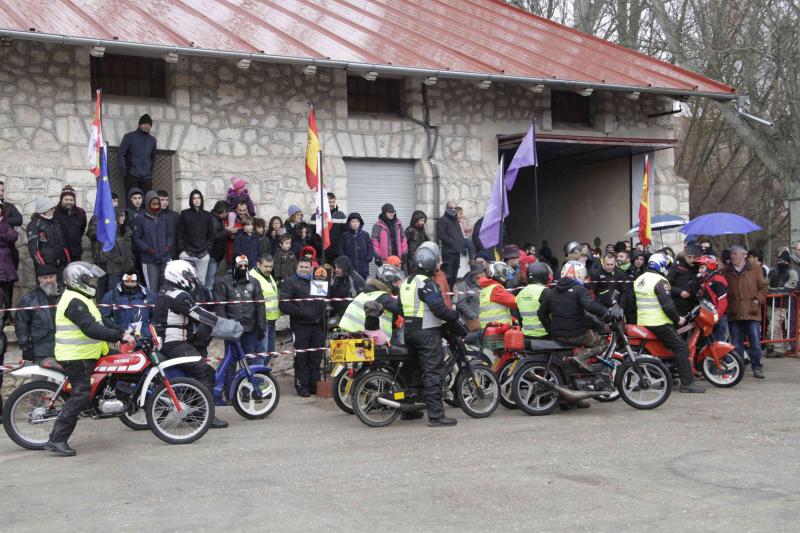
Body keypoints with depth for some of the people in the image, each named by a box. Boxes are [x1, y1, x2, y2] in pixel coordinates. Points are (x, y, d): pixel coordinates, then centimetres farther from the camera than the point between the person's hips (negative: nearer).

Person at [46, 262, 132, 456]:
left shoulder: (81, 299, 18)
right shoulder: (75, 301, -18)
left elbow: (98, 323, 24)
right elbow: (91, 329, -28)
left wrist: (122, 332, 16)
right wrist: (119, 336, -29)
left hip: (84, 355, 11)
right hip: (77, 357, -11)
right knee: (80, 396, -12)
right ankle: (57, 439, -11)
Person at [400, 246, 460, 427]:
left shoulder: (406, 282, 15)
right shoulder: (426, 283, -15)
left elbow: (400, 306, 20)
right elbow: (439, 308, -20)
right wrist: (455, 315, -5)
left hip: (409, 331, 10)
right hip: (427, 332, -10)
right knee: (433, 372, -10)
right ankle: (436, 415, -13)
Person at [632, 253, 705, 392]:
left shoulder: (638, 280, 13)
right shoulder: (660, 281, -14)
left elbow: (633, 302, 21)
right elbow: (667, 305, -19)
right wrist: (677, 319, -7)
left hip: (642, 322, 9)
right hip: (659, 323, -9)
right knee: (681, 347, -6)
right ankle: (687, 383, -11)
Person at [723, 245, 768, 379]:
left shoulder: (755, 268, 4)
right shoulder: (726, 271, 10)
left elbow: (763, 287, 5)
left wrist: (758, 300, -8)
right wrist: (725, 305, -1)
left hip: (752, 312, -2)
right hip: (734, 314, 2)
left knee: (755, 343, 0)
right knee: (736, 344, 7)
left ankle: (757, 367, 12)